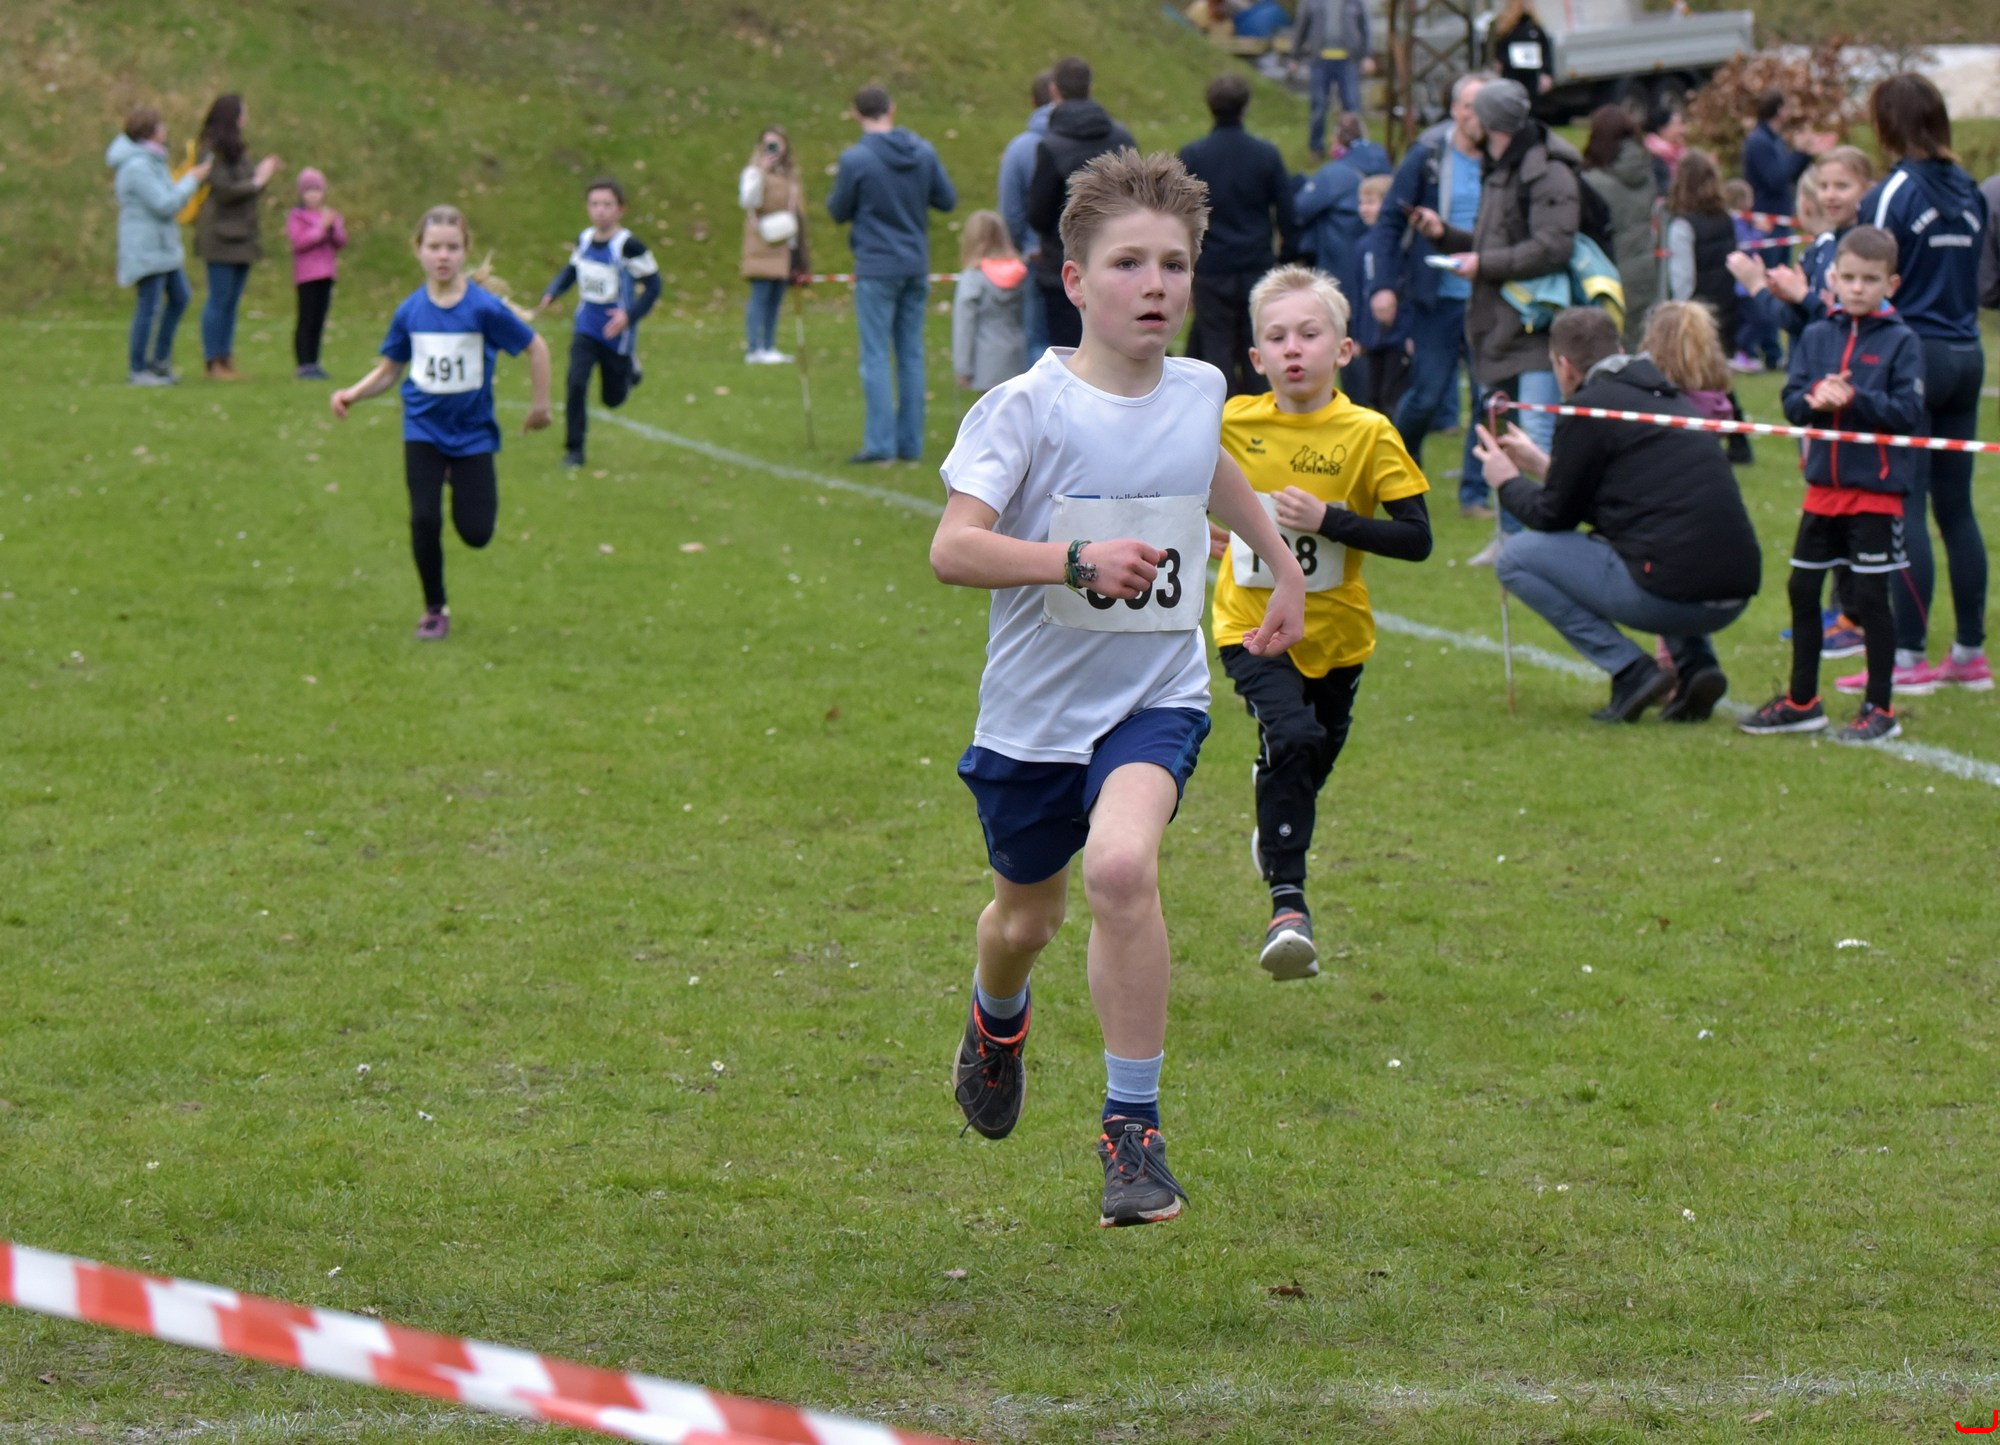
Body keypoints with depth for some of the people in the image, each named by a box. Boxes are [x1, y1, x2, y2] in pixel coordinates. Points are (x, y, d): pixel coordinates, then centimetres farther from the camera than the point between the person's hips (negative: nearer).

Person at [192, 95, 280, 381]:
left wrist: (262, 175, 2)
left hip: (241, 237, 9)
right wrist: (256, 183, -9)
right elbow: (223, 190, -17)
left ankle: (227, 360, 12)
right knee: (220, 299, -6)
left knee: (231, 300, 9)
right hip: (221, 236, -9)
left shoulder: (235, 149, 18)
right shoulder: (213, 151, -12)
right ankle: (214, 363, -3)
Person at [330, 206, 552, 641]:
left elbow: (535, 347, -4)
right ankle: (434, 610, 12)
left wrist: (540, 405, 2)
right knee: (424, 520, -9)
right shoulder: (410, 312, -6)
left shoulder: (485, 308, -15)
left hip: (472, 431, -1)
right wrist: (353, 394, -12)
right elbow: (389, 371, 4)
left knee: (476, 533, -3)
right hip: (423, 429, 1)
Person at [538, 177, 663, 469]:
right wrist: (551, 294, -1)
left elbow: (652, 285, -14)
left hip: (617, 333, -3)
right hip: (586, 329, 3)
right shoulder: (583, 240, -2)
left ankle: (630, 368, 45)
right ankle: (574, 450, -3)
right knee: (576, 383, -14)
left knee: (613, 398, 11)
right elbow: (571, 270, 16)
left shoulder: (629, 246, -19)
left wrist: (630, 315, -24)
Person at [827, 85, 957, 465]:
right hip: (916, 267, 5)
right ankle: (910, 443, 11)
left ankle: (880, 444, -7)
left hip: (877, 268, -5)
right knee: (911, 355, 10)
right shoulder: (923, 152, 2)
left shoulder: (856, 159, -12)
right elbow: (947, 200, 8)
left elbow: (838, 212, -2)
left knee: (876, 356, -2)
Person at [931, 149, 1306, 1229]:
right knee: (1028, 915, 18)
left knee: (1121, 865, -27)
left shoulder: (1198, 391, -1)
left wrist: (1282, 563, 36)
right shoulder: (1025, 409, -16)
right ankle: (996, 1020, 56)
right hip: (1035, 705, -1)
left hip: (1155, 700, 1)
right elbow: (952, 548, -27)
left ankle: (1133, 1127, -18)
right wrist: (1079, 558, -40)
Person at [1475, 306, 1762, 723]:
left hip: (1674, 595, -8)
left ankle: (1632, 673, 0)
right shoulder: (1668, 396, 20)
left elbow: (1554, 516, 5)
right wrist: (1543, 465, 41)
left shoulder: (1589, 409, -3)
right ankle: (1695, 664, 16)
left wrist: (1507, 481, 25)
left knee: (1516, 557, 7)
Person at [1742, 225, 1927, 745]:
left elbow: (1908, 411, -14)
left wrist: (1855, 399, -25)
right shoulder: (1817, 337, 6)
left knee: (1870, 598, -1)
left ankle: (1880, 709, 10)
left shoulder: (1901, 342, -7)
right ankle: (1802, 702, 26)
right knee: (1802, 590, 12)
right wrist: (1815, 398, -20)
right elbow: (1791, 404, 1)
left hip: (1877, 490, -5)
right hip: (1824, 487, 5)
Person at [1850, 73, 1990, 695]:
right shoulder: (1970, 193, 10)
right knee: (1956, 506, 11)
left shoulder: (1892, 194, -10)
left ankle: (1909, 656, -6)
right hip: (1965, 357, 7)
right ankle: (1971, 653, 13)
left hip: (1910, 357, -7)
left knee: (1904, 509, -5)